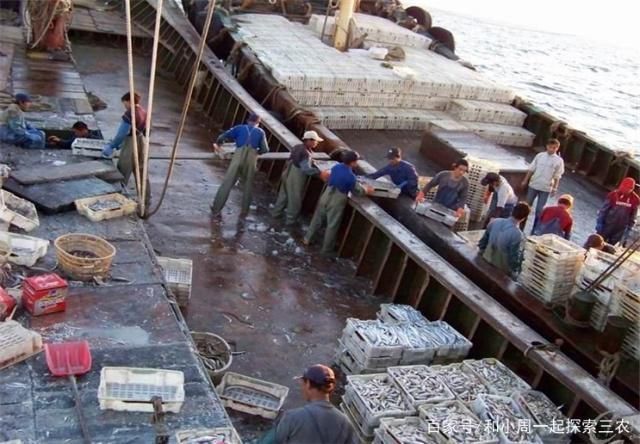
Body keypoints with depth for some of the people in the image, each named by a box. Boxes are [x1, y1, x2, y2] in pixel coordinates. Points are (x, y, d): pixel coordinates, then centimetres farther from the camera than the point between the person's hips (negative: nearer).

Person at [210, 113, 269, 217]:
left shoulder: (239, 128, 16)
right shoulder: (260, 132, 17)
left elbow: (224, 135, 8)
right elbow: (265, 149, 12)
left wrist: (216, 143, 26)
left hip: (238, 156, -1)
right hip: (251, 158, 1)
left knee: (227, 184, 1)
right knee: (248, 185, 14)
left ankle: (216, 209, 3)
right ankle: (244, 211, 17)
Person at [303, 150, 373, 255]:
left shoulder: (336, 167, -4)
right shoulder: (350, 176, -23)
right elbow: (356, 190, -9)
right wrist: (367, 190, 12)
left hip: (326, 196, 6)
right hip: (337, 201, -6)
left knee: (317, 219, 20)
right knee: (332, 225, 10)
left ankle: (307, 239, 32)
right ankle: (326, 250, 22)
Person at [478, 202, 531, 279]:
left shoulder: (495, 222, -8)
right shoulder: (518, 235, -25)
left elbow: (482, 243, 3)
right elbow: (514, 260, -20)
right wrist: (514, 273, -3)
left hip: (486, 265, 6)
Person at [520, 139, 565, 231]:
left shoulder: (559, 160, -5)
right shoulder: (540, 155, -2)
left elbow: (557, 176, -1)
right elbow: (531, 169, 3)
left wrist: (554, 188, -3)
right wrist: (525, 181, 4)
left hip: (546, 188, -2)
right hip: (533, 185, 2)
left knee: (539, 210, 1)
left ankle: (535, 229, 12)